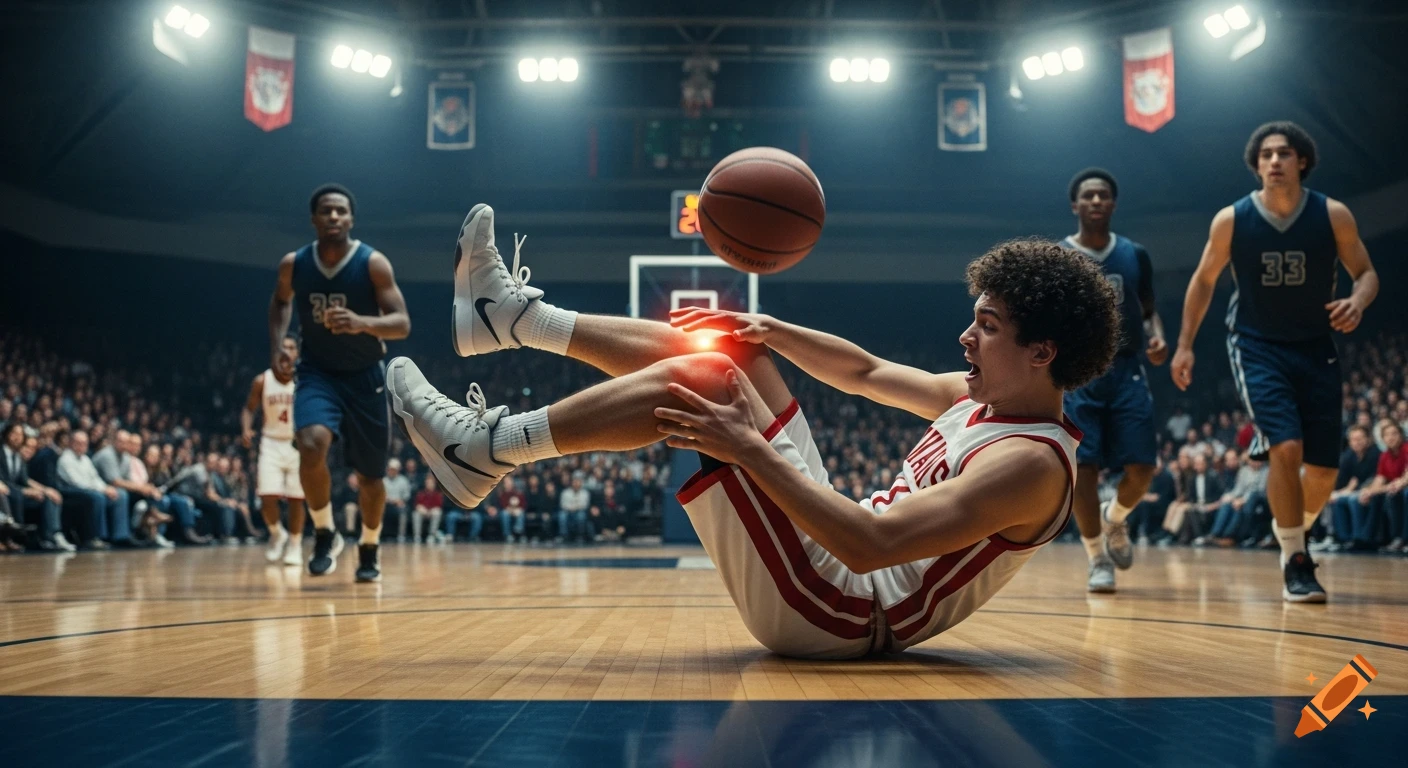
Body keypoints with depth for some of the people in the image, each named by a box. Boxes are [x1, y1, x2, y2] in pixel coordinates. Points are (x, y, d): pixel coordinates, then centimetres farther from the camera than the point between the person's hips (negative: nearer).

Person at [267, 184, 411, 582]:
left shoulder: (373, 263, -16)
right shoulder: (293, 264, -7)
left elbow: (402, 324, -21)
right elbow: (280, 301, 16)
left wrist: (361, 323, -40)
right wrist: (276, 344, 0)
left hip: (365, 376, -1)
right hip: (318, 372, 1)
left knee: (369, 476, 8)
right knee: (311, 445, -28)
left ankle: (369, 548, 34)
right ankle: (325, 535, -7)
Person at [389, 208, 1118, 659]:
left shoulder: (1031, 463, -21)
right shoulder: (984, 396, 8)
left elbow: (872, 543, -31)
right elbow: (864, 371, 22)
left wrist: (749, 449, -29)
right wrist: (772, 331, 6)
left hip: (831, 609, -9)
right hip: (829, 552, 9)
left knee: (697, 380, -18)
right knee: (719, 346, 9)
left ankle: (487, 450, -7)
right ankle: (512, 316, 15)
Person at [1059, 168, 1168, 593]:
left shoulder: (1135, 255, 8)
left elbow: (1148, 310, 16)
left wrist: (1157, 337, -5)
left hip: (1126, 371, 2)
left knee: (1142, 467, -5)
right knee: (1083, 468, -7)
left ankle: (1115, 518, 28)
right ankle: (1097, 558, 9)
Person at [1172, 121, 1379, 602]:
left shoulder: (1333, 215, -7)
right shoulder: (1231, 220, -8)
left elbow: (1366, 272, 1)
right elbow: (1204, 280, 5)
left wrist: (1357, 303, -22)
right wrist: (1185, 344, 3)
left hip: (1316, 349, 2)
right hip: (1257, 348, -2)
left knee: (1323, 468, 3)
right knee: (1286, 448, -20)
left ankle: (1292, 530, 35)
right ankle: (1295, 563, -5)